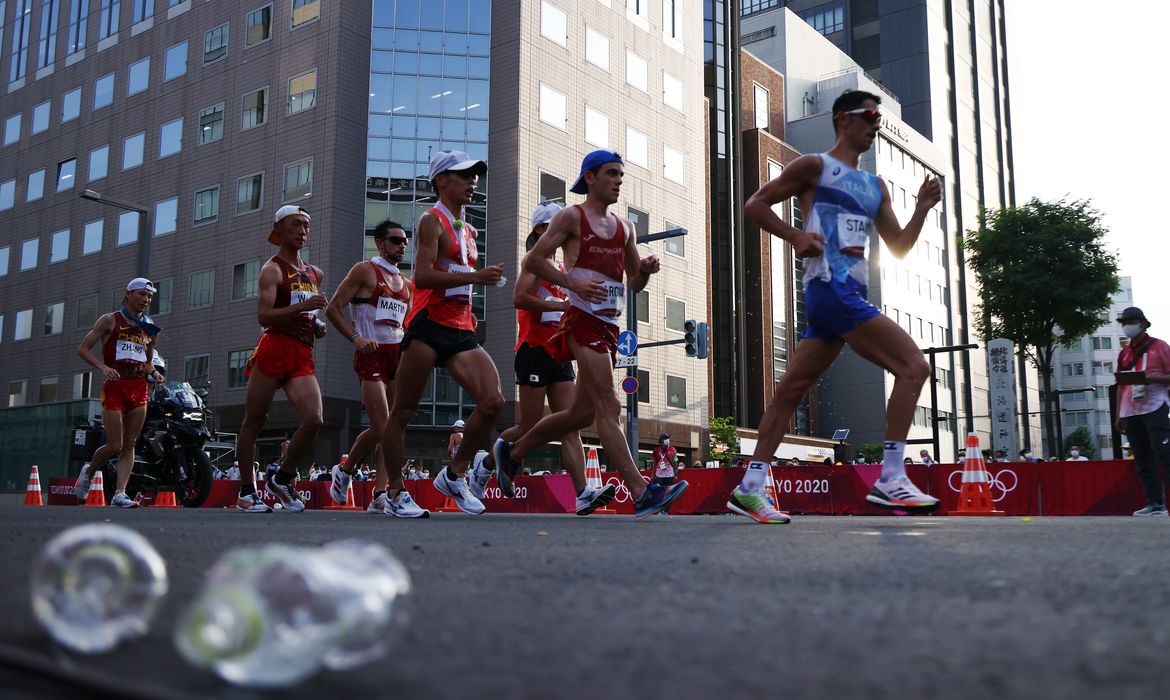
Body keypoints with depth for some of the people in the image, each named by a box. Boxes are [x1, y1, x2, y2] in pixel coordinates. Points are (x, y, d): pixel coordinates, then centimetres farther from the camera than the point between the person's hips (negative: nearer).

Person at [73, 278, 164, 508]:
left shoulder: (149, 328, 17)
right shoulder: (110, 320, 4)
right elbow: (82, 348, 1)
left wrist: (154, 372, 4)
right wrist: (103, 367, -15)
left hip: (139, 388, 4)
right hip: (115, 386, -4)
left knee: (129, 445, -2)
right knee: (115, 446, -7)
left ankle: (119, 494, -4)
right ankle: (89, 470, 22)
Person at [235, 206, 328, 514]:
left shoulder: (315, 273, 20)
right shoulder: (272, 270, -2)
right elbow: (263, 316, -15)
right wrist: (303, 306, -25)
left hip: (303, 355, 6)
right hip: (274, 348, -6)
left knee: (313, 419, -12)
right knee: (254, 421, 1)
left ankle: (282, 479, 7)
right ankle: (246, 491, 12)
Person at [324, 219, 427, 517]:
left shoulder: (405, 283, 20)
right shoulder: (364, 271, 0)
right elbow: (333, 308, -4)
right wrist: (355, 338, -16)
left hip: (397, 355, 7)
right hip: (372, 356, -7)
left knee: (386, 428, 5)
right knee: (384, 428, -14)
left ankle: (379, 496, 8)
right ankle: (397, 494, -14)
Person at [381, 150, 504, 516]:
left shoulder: (469, 231, 21)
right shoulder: (431, 221, -4)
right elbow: (422, 276, -18)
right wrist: (475, 277, -24)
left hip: (461, 331, 8)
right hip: (429, 325, -7)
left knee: (493, 402, -9)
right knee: (403, 412, 0)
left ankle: (454, 475, 6)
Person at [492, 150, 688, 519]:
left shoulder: (624, 226, 21)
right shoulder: (572, 217, 1)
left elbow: (635, 284, 23)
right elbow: (533, 260, -4)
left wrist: (645, 270, 0)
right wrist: (573, 283, -16)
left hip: (610, 325, 8)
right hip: (584, 321, -8)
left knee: (581, 413, 13)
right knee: (609, 408, -15)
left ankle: (512, 451, 31)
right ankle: (641, 493, -21)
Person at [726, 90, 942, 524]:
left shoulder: (875, 187, 25)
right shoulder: (815, 167, 3)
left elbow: (899, 248, 23)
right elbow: (755, 205, 1)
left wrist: (922, 208, 8)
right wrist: (795, 237, -11)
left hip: (850, 293, 8)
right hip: (831, 288, -8)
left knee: (791, 389, 6)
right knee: (913, 366, -14)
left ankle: (750, 488, 9)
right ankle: (890, 479, -13)